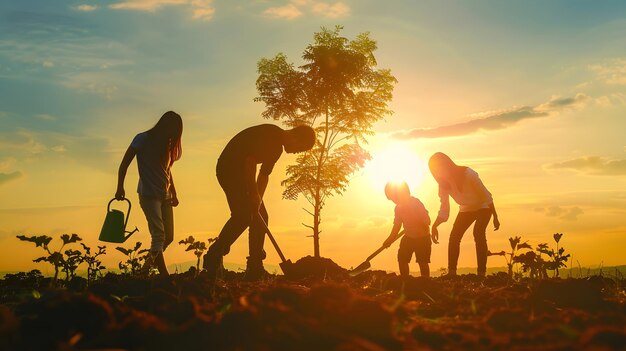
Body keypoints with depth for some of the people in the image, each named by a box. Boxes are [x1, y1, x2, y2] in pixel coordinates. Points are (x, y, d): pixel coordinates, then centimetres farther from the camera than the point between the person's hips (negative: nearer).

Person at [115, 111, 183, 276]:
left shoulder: (167, 144, 14)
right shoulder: (143, 139, -4)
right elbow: (125, 164, -3)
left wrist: (174, 194, 18)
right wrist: (120, 187, -9)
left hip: (165, 196, 7)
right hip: (148, 194, -7)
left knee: (168, 237, 4)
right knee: (159, 236, -15)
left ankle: (147, 268, 20)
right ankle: (164, 275, -17)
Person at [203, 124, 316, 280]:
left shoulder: (277, 148, 15)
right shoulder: (270, 134, -16)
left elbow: (264, 175, 14)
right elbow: (250, 160, -25)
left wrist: (257, 198, -1)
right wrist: (254, 194, -22)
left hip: (241, 173, 10)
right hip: (229, 168, -10)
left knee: (260, 217, 5)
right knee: (242, 215, -23)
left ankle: (254, 269, 6)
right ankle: (214, 255, -18)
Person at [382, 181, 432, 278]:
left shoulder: (416, 203, -20)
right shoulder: (398, 208, 1)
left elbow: (427, 221, -24)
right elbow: (397, 226, 11)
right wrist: (389, 240, 4)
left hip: (422, 238, -6)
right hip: (408, 237, 6)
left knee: (423, 262, -5)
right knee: (402, 259, 2)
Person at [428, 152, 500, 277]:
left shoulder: (468, 174, -31)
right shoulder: (444, 183, -15)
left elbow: (486, 195, -22)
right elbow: (444, 209, -13)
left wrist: (495, 217, -18)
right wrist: (434, 226, -29)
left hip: (482, 207, -5)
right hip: (466, 210, 5)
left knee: (478, 233, -27)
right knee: (454, 237, -10)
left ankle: (481, 272, -27)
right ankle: (451, 273, -4)